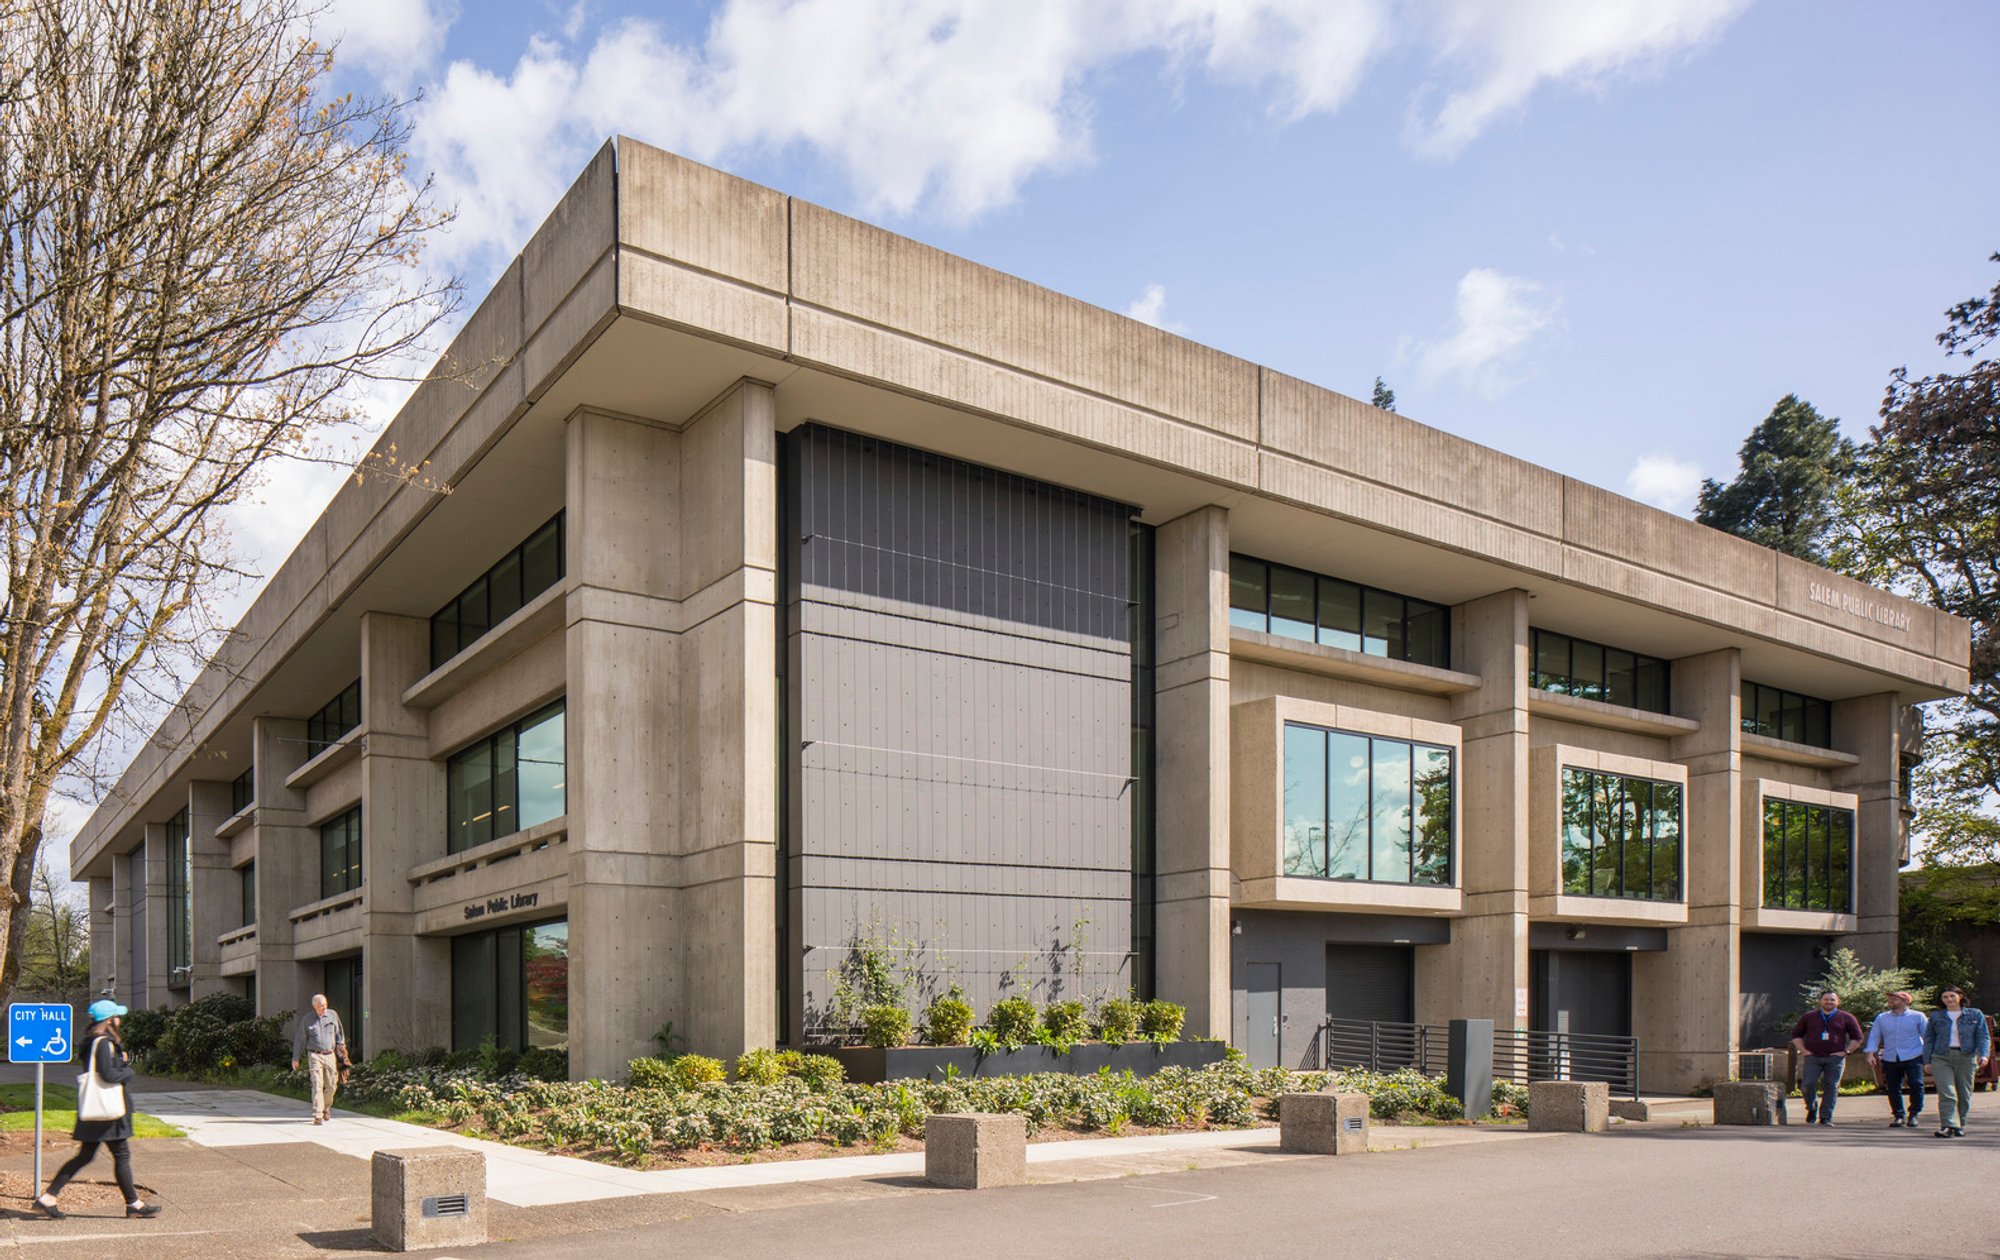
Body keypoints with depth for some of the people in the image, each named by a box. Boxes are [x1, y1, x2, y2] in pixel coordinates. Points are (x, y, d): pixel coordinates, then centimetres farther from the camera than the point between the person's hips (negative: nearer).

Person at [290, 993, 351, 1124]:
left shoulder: (333, 1015, 7)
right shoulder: (307, 1020, 2)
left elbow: (339, 1033, 17)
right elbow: (300, 1040, 8)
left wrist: (341, 1047, 10)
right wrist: (295, 1058, 9)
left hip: (330, 1055, 2)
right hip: (315, 1055, -2)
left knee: (331, 1086, 5)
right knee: (317, 1085, -13)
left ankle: (326, 1108, 31)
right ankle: (317, 1115, -15)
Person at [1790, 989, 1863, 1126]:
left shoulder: (1846, 1018, 8)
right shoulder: (1809, 1017, 10)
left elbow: (1857, 1038, 12)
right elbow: (1796, 1035, 17)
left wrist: (1845, 1052, 1)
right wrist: (1803, 1050, 4)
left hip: (1835, 1059, 0)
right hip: (1812, 1057, 0)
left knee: (1831, 1088, -1)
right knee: (1808, 1084, -11)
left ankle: (1826, 1117, 6)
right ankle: (1812, 1108, 14)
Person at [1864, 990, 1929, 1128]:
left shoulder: (1917, 1017, 4)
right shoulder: (1881, 1018, 10)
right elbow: (1874, 1037, 10)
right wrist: (1871, 1053, -2)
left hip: (1913, 1058, -3)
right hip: (1890, 1059, 3)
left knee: (1916, 1084, -13)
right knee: (1893, 1088, 4)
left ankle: (1914, 1114, 5)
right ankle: (1899, 1116, 17)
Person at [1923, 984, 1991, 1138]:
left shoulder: (1975, 1014, 9)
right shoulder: (1936, 1016, 12)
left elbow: (1983, 1036, 6)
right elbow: (1928, 1039, 15)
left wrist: (1983, 1054, -10)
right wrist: (1927, 1061, 8)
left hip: (1966, 1057, 0)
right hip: (1942, 1058, 0)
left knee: (1964, 1094, 3)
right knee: (1946, 1093, -13)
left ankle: (1960, 1125, 16)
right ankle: (1948, 1126, -20)